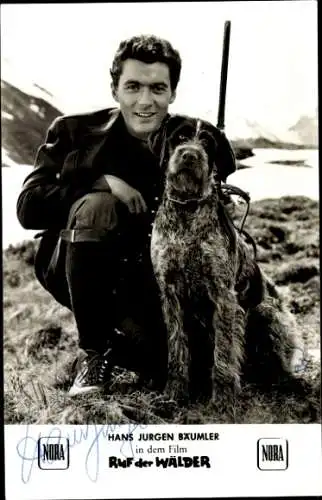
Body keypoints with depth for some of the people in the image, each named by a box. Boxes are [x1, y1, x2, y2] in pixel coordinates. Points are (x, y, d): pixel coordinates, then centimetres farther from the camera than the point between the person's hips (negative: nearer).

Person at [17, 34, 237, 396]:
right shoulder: (75, 131, -6)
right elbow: (28, 207, -13)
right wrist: (102, 182, -22)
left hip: (159, 279, 1)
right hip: (83, 274, -1)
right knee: (94, 205, -32)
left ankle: (118, 339, 15)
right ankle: (93, 353, -15)